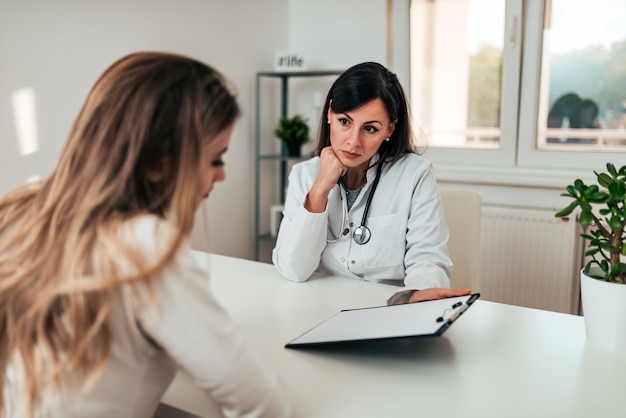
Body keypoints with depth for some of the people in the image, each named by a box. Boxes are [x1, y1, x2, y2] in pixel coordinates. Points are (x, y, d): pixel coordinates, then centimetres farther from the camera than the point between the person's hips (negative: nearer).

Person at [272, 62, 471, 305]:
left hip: (393, 312, -1)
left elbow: (427, 258, -10)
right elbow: (293, 270, -9)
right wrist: (320, 190, -16)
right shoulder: (303, 175, -1)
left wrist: (420, 292, -32)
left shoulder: (415, 174, -7)